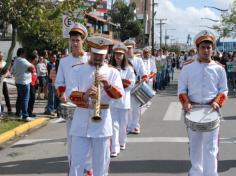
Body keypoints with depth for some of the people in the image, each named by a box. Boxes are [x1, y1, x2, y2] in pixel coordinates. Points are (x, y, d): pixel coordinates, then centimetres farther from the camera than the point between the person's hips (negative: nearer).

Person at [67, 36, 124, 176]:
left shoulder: (113, 72, 5)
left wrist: (107, 85, -26)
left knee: (101, 163, 8)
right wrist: (84, 95, -28)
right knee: (76, 162, 3)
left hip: (103, 122, 1)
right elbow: (71, 93, -7)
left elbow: (119, 94, -7)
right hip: (81, 120, 0)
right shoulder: (78, 69, 3)